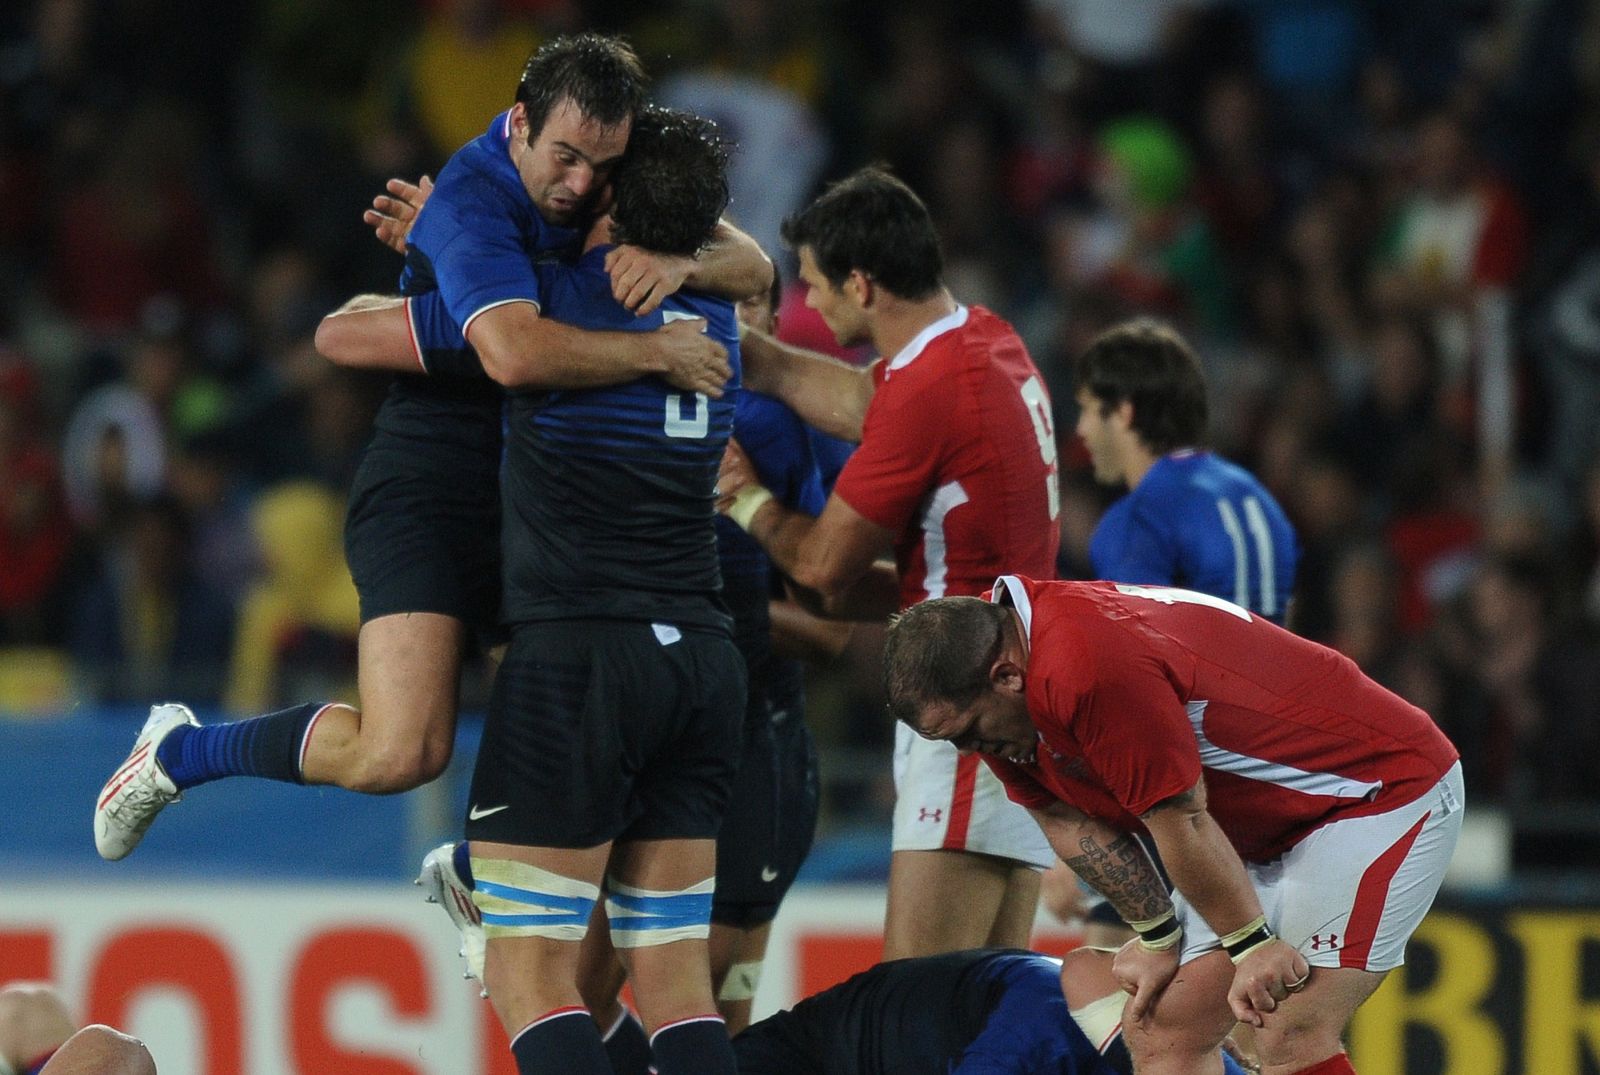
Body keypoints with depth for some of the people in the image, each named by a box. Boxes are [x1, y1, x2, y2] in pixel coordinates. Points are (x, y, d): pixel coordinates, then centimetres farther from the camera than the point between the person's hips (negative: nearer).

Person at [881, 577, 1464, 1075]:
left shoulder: (1089, 669, -34)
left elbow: (1181, 823, -25)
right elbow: (1070, 820, 7)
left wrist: (1250, 944, -15)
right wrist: (1158, 935, 4)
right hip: (1265, 836, 10)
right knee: (1160, 1028, 3)